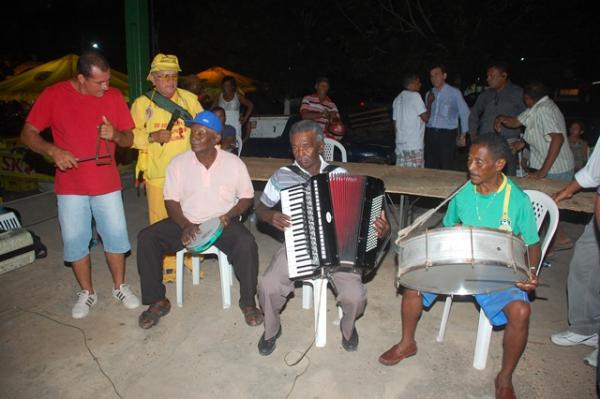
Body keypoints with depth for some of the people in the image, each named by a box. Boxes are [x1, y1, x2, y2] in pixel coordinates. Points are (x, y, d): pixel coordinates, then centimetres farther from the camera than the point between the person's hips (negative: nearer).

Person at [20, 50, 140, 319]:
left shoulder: (114, 96, -1)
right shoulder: (53, 95, -7)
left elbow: (129, 139, 4)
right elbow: (27, 134, -5)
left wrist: (115, 135, -19)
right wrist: (53, 150, -24)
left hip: (107, 183, 1)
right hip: (70, 186, -1)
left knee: (116, 236, 7)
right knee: (75, 241, 7)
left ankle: (120, 287, 26)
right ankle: (87, 292, 26)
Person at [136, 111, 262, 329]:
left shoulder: (234, 163, -6)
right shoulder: (178, 163, -2)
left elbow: (247, 197, 2)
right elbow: (171, 200, -1)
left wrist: (229, 215, -17)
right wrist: (185, 225, -18)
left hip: (222, 223, -2)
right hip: (185, 222, 3)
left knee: (246, 243, -32)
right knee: (146, 238, -19)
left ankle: (248, 302, -10)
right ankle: (157, 301, -2)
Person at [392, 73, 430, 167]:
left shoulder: (397, 99, 15)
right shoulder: (415, 96, -9)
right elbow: (426, 118, -10)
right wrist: (430, 102, 3)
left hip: (400, 144, 8)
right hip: (414, 145, -8)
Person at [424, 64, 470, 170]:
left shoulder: (454, 93, -1)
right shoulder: (429, 94, 12)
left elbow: (465, 113, 2)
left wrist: (463, 135, 3)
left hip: (447, 134, -4)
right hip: (430, 133, 4)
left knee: (446, 168, -1)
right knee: (430, 167, 6)